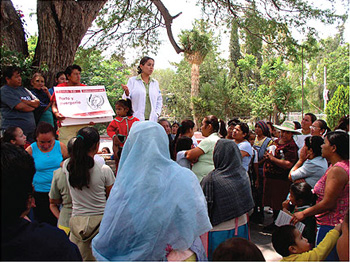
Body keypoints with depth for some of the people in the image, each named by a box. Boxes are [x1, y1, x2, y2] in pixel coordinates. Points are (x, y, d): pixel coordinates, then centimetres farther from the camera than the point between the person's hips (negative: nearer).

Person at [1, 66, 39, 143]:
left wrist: (24, 101, -8)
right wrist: (32, 107, 2)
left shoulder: (23, 89, 18)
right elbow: (20, 107, -16)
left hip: (31, 128, 7)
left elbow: (37, 102, 9)